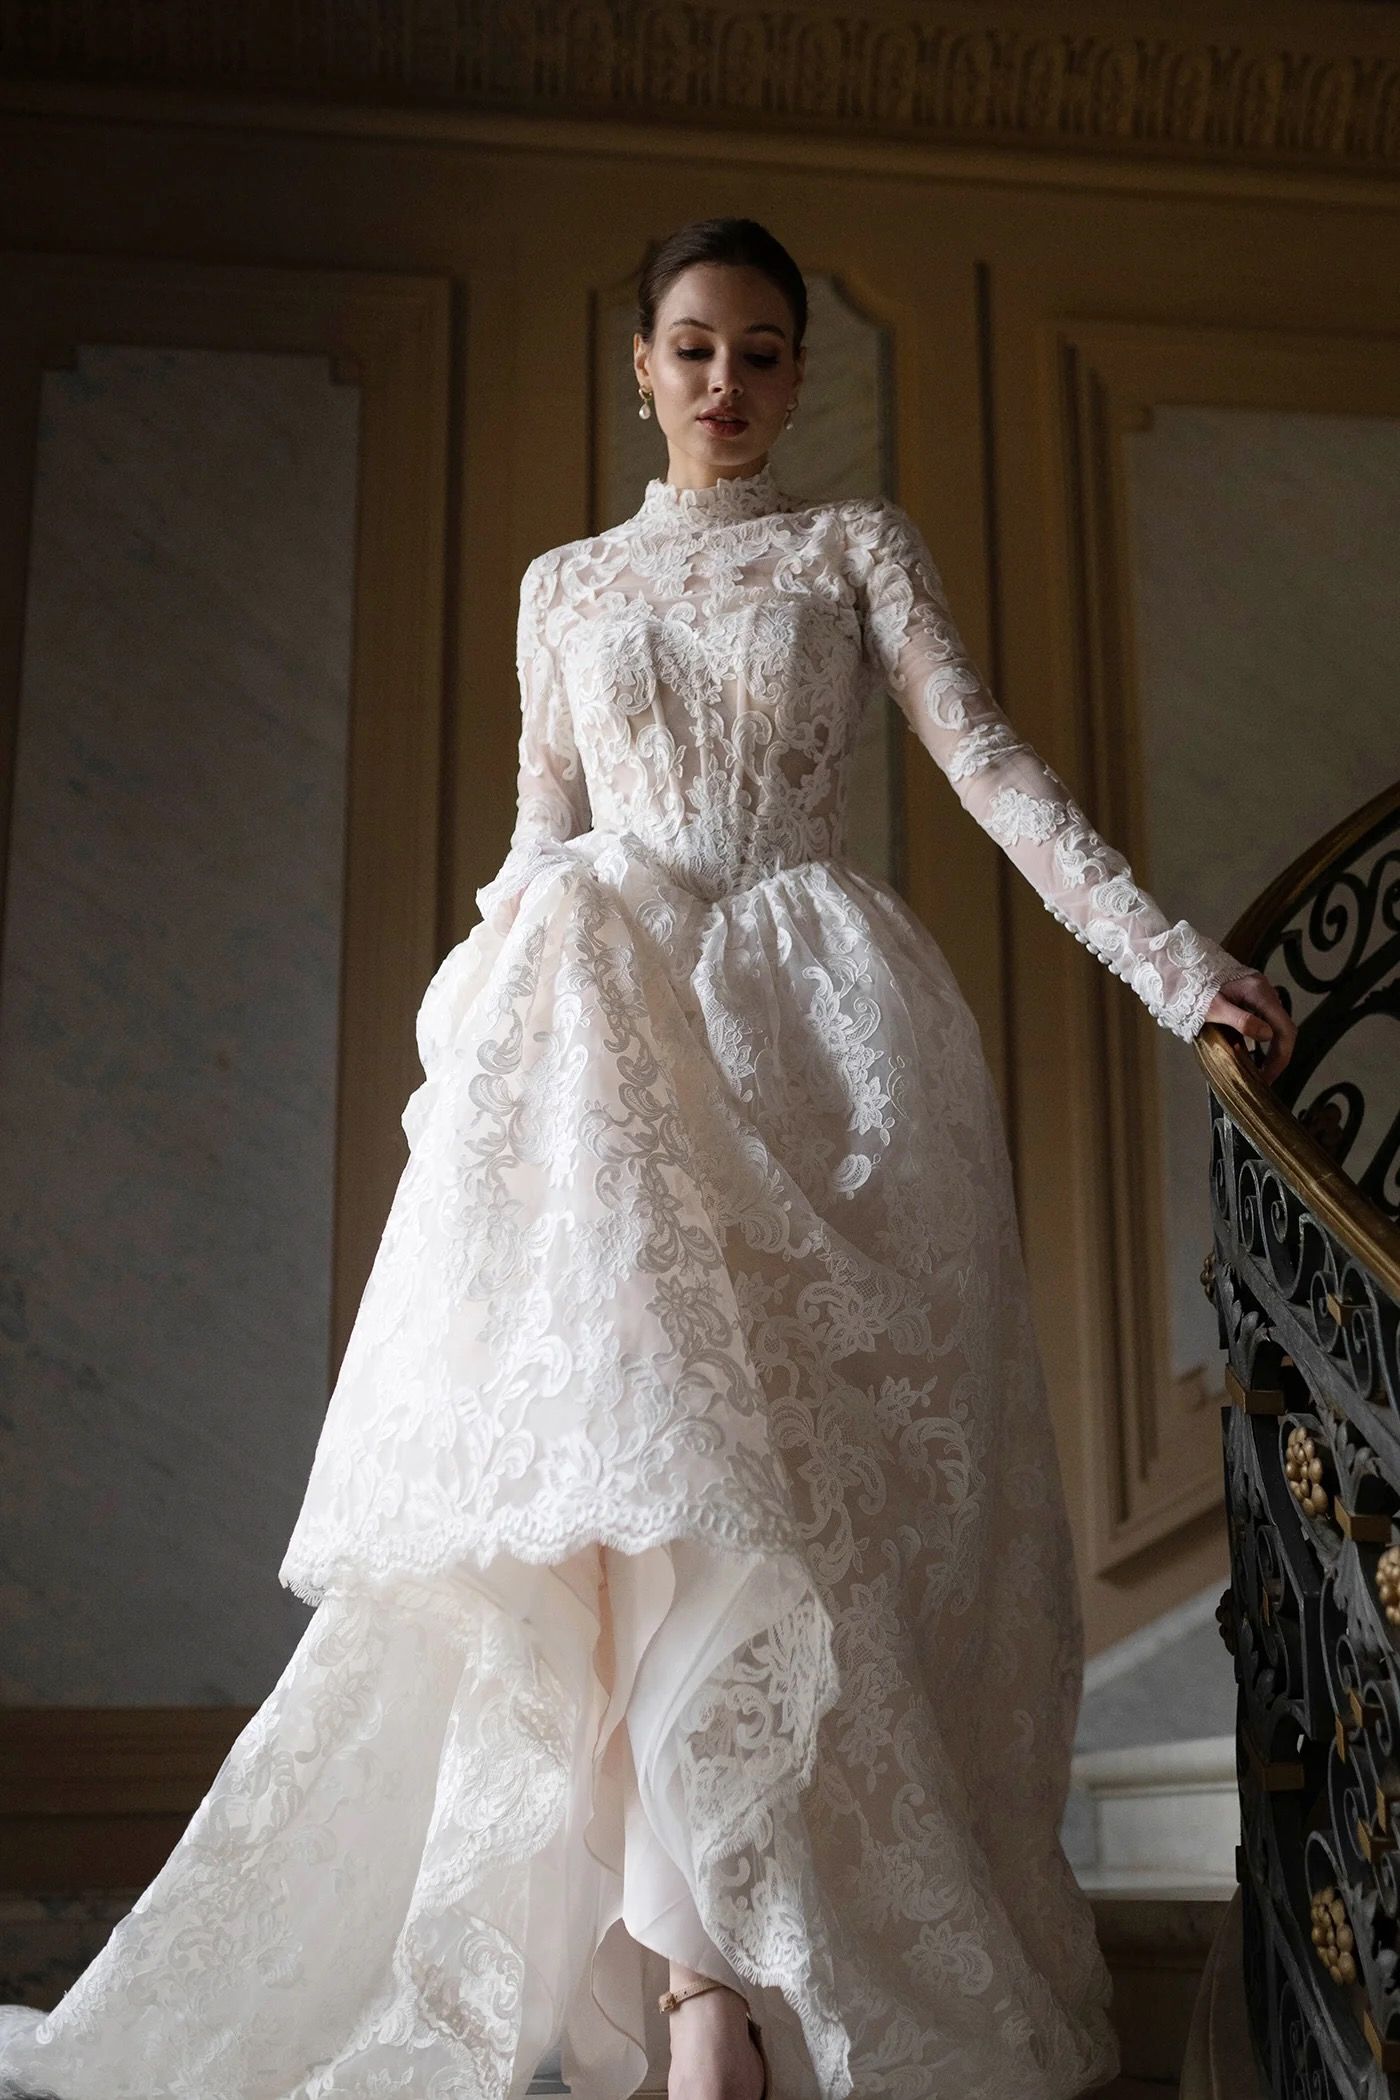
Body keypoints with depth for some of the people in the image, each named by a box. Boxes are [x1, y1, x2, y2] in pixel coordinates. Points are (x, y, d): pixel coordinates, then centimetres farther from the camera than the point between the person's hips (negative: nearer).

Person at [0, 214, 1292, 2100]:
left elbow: (992, 763, 3)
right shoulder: (565, 585, 20)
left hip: (809, 1018, 0)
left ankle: (707, 1945, -1)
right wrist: (485, 998, 8)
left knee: (798, 1451, -11)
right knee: (640, 1421, -18)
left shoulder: (858, 546, 14)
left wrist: (1171, 962, -8)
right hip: (603, 1014, 1)